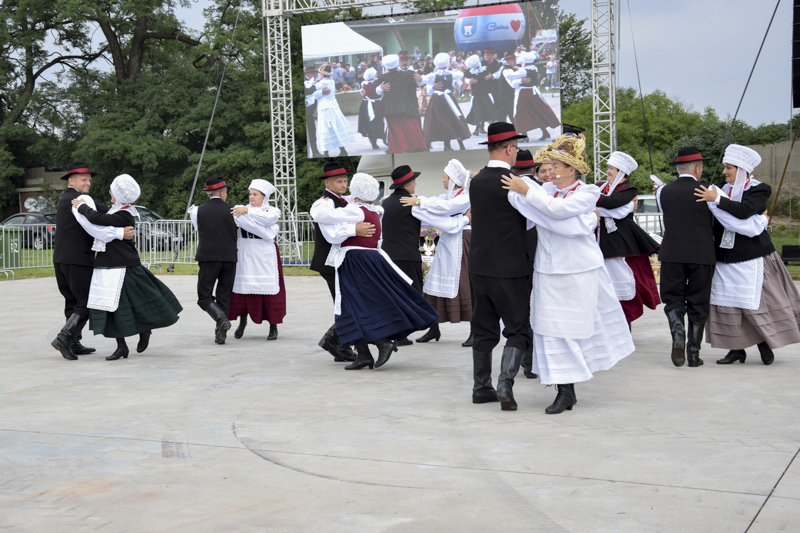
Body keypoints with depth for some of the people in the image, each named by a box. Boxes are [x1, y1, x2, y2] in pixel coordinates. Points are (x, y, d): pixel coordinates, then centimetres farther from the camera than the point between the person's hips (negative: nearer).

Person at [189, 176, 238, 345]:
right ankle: (221, 333, 6)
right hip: (229, 257, 1)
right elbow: (238, 232, 10)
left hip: (208, 257, -1)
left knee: (204, 296, 2)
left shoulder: (198, 211, 3)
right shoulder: (233, 210, 1)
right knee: (224, 297, 10)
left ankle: (221, 319, -22)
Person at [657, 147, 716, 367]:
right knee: (698, 304, 8)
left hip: (672, 254, 1)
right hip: (703, 254, -1)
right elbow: (714, 223, 7)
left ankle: (677, 332, -17)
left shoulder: (663, 192, 1)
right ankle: (694, 353, 10)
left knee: (673, 299, 10)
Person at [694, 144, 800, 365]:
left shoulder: (759, 190, -5)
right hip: (725, 257, 5)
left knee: (756, 303, -2)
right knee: (726, 304, 3)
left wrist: (716, 199, -27)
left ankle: (765, 344, 17)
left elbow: (744, 210, -24)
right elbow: (716, 222, 12)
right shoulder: (725, 190, 11)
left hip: (752, 257, -5)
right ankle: (736, 349, 12)